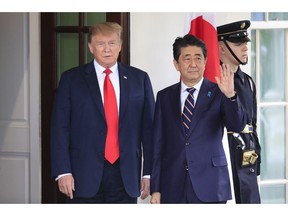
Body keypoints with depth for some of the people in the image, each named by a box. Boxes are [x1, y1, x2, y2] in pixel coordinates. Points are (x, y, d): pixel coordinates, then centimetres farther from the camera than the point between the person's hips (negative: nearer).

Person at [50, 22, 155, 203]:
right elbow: (60, 128, 0)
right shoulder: (71, 79, 4)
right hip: (85, 175, -1)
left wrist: (149, 172, 1)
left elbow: (149, 127, 7)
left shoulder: (139, 79, 8)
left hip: (126, 175, 1)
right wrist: (63, 171, -8)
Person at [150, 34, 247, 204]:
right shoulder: (164, 96, 10)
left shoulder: (217, 93, 3)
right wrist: (155, 188, 5)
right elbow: (158, 143, 9)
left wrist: (230, 96, -29)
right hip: (173, 189, 2)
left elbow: (237, 126, -11)